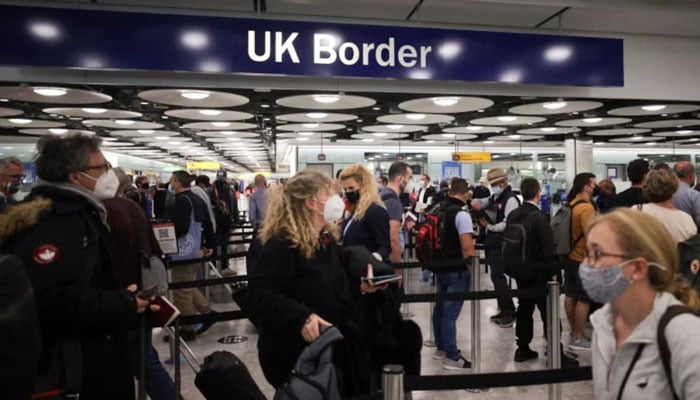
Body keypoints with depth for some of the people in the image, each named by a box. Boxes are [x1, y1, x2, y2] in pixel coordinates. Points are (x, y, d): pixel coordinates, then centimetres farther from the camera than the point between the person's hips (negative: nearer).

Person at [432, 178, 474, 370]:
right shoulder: (461, 214, -17)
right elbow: (467, 247, -22)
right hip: (457, 270, -8)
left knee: (440, 308, 16)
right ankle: (452, 357, 4)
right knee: (450, 313, -4)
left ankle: (441, 348, 30)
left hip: (440, 267, 8)